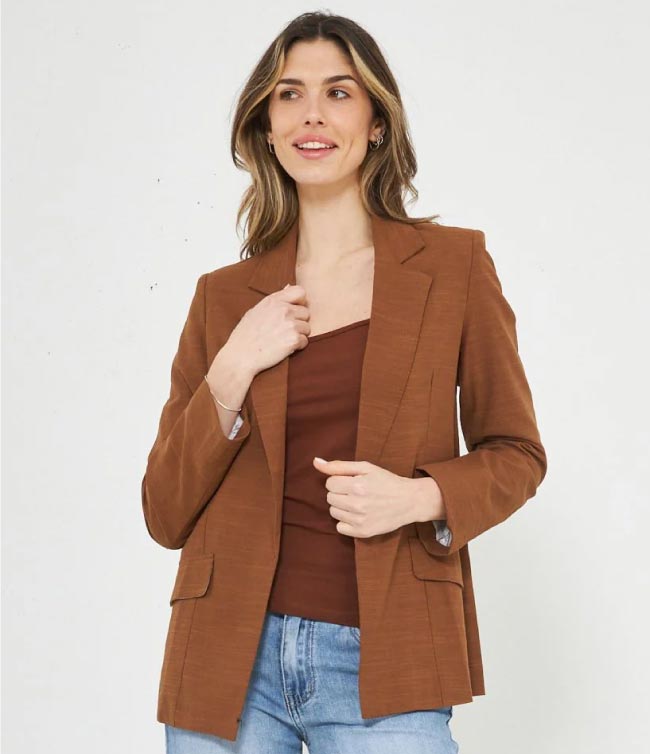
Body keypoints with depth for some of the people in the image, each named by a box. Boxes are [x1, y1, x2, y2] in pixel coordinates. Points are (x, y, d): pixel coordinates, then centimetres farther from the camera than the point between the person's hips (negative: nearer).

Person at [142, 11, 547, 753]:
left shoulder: (453, 263, 1)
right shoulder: (224, 296, 5)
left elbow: (515, 452, 7)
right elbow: (166, 515, 4)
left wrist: (420, 498, -12)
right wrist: (231, 372, -10)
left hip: (382, 664, -1)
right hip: (231, 658, 2)